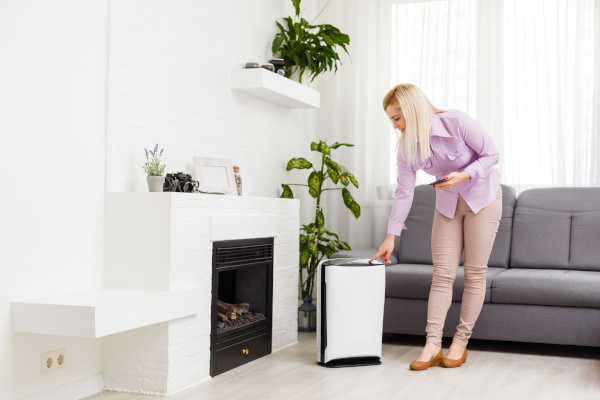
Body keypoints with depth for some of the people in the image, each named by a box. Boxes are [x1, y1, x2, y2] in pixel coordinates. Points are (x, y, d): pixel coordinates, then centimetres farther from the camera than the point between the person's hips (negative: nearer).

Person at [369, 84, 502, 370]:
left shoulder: (457, 122, -24)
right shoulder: (407, 146, -10)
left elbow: (491, 154, -14)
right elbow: (404, 192, -6)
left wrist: (463, 175, -30)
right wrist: (391, 237, -7)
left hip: (482, 197, -4)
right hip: (448, 202, 4)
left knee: (474, 273, -2)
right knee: (442, 273, -4)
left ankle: (461, 342, 7)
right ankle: (432, 346, -5)